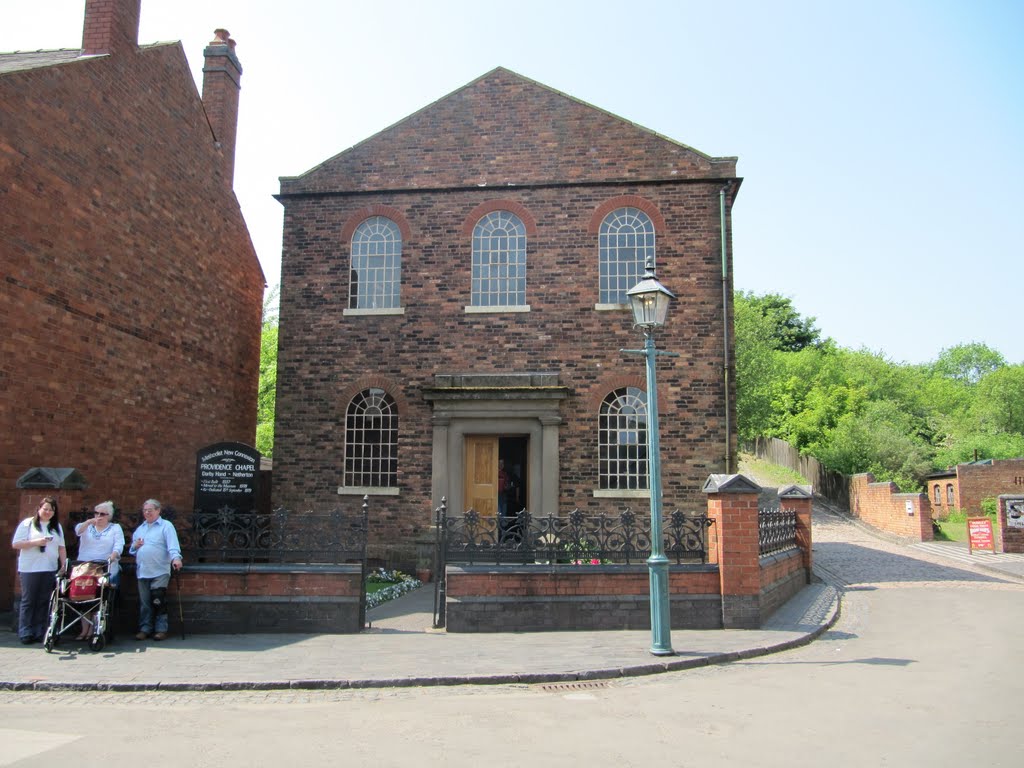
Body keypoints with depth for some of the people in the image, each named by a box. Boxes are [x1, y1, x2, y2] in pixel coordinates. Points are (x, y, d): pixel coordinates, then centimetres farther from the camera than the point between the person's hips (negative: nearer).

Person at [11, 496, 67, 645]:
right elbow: (15, 544, -4)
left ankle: (41, 633, 9)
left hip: (50, 570, 4)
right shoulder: (27, 523, 1)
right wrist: (35, 542, -15)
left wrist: (64, 564, 5)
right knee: (28, 601, 1)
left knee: (44, 602, 4)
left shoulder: (57, 526, 15)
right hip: (30, 569, -3)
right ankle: (26, 633, 8)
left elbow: (61, 547, 14)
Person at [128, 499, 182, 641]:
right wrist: (135, 546, 2)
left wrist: (175, 558, -31)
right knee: (144, 602, 8)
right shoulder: (140, 529, 21)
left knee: (158, 601, -6)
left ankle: (161, 629, 1)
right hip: (142, 571, 6)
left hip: (160, 572, -6)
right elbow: (132, 550, 26)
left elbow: (173, 545, -14)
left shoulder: (166, 526, 0)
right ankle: (145, 629, 15)